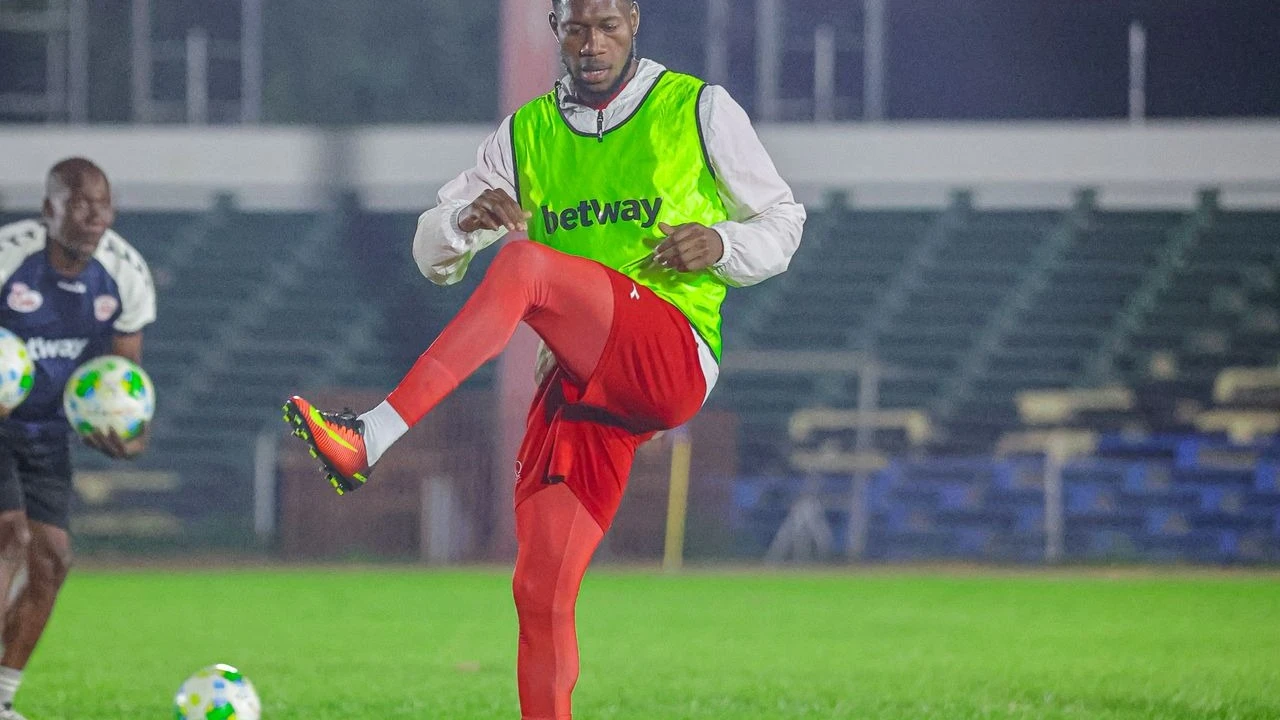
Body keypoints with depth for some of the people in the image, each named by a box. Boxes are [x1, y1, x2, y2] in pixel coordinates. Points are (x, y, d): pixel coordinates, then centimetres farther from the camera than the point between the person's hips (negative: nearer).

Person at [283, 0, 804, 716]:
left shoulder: (700, 110, 9)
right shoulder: (527, 133, 17)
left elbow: (782, 220, 15)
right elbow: (432, 255, 16)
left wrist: (721, 244, -8)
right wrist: (464, 221, -9)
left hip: (673, 357, -5)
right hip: (580, 380, 5)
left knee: (524, 264, -30)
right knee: (541, 593, -7)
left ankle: (369, 439, -36)